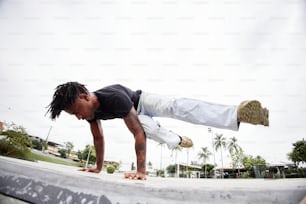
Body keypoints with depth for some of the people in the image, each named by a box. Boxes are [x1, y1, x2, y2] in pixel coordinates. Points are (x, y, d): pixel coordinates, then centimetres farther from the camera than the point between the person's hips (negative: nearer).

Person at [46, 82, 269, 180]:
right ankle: (178, 140, 37)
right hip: (135, 114, 8)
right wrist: (99, 166, 5)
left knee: (178, 108, -30)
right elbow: (98, 137, -2)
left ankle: (237, 113, -42)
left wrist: (141, 170, -40)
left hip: (143, 100, -7)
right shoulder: (91, 110, -18)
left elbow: (138, 133, -40)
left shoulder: (114, 97, -42)